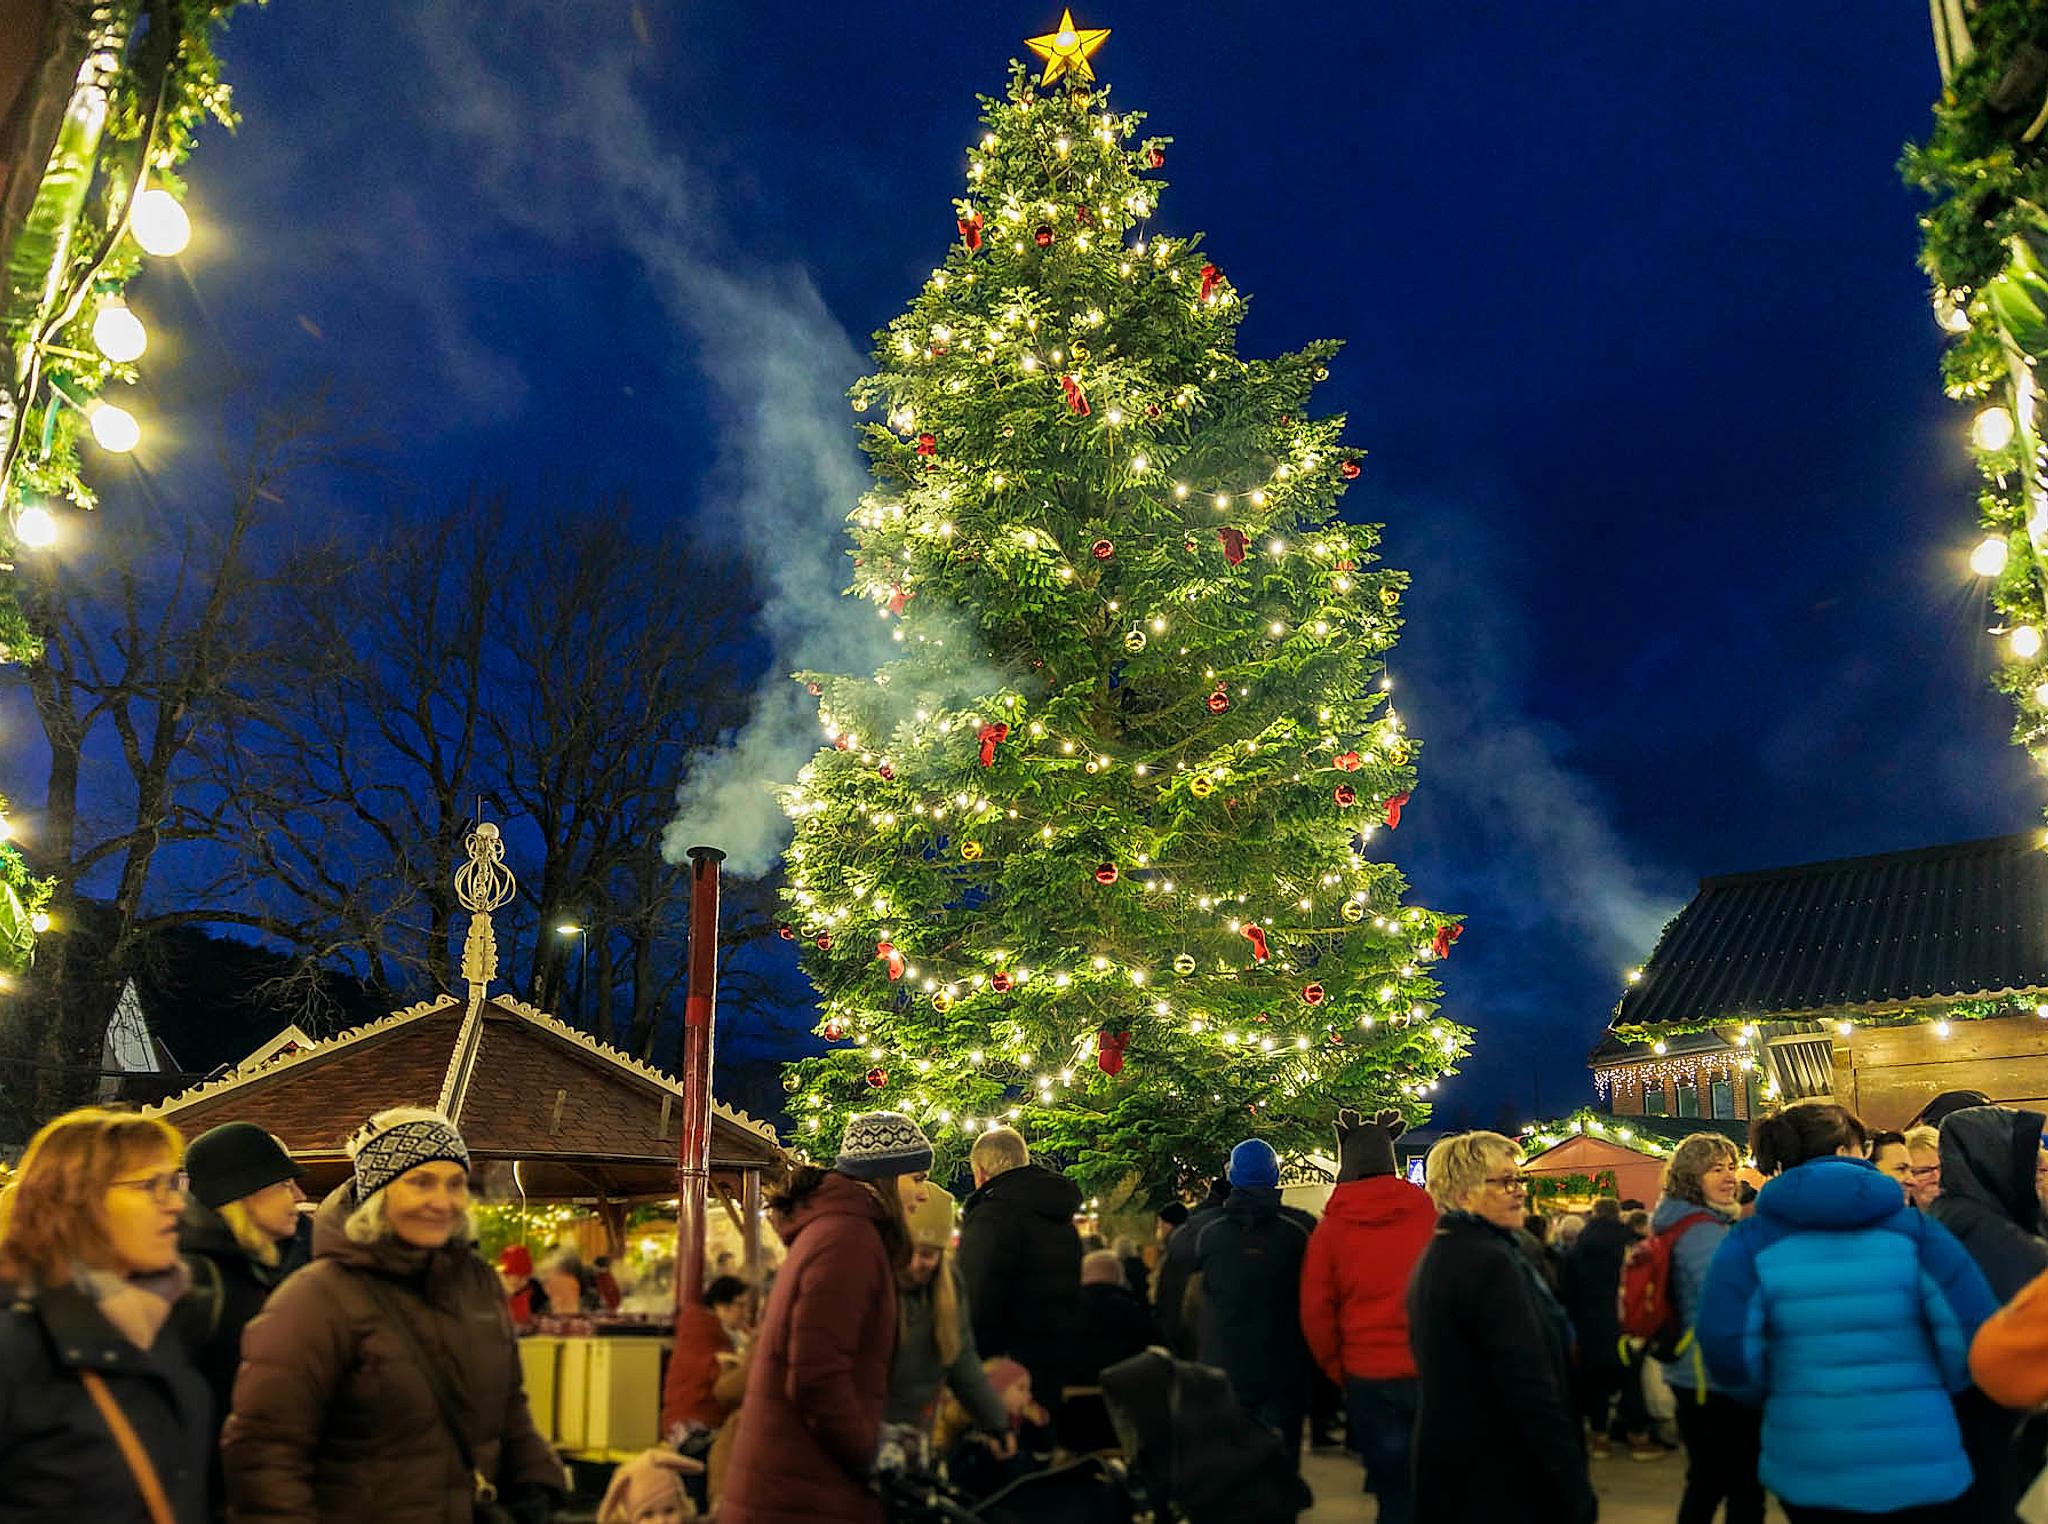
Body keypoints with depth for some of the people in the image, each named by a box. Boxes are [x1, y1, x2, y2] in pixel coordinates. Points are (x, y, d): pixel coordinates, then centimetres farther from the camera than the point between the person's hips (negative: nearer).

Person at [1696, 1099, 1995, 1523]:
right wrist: (1930, 1387, 10)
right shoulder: (1912, 1229, -5)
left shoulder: (1750, 1241, -5)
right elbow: (1976, 1338, -11)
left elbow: (1726, 1349, -14)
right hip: (1921, 1469, 0)